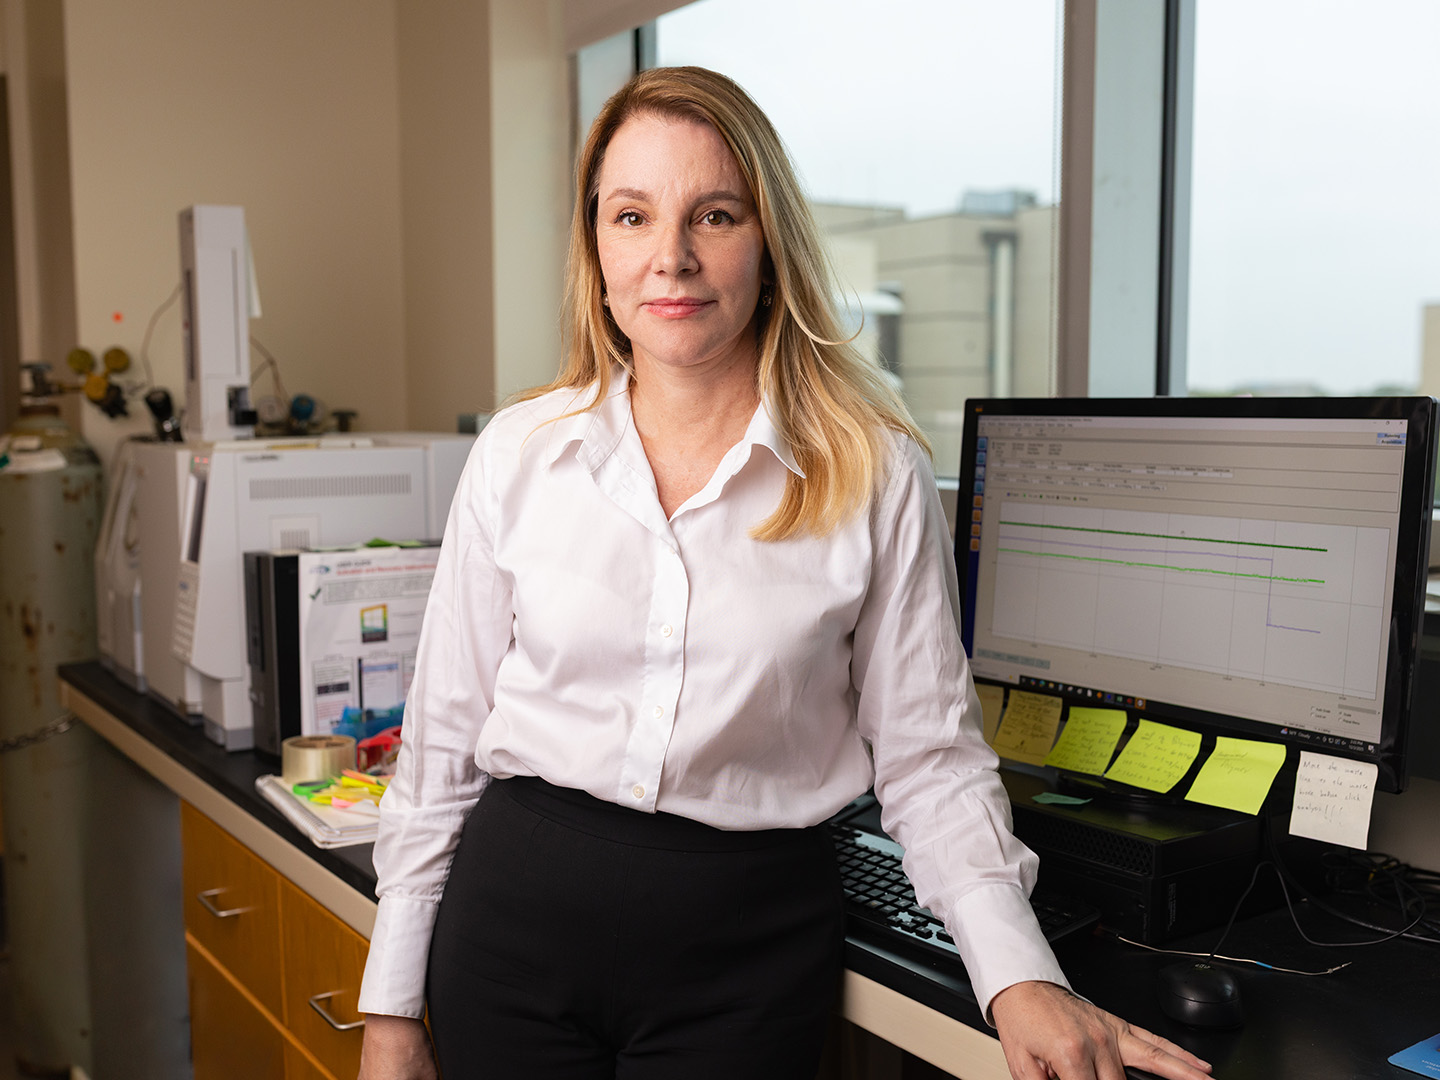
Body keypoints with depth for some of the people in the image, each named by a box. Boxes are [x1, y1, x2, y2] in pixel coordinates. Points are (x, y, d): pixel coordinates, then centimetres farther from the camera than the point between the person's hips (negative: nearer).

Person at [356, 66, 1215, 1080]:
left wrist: (1020, 975, -15)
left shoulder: (874, 473, -6)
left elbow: (927, 754, -1)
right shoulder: (519, 454, -2)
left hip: (749, 940, -1)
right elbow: (443, 738, 2)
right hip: (518, 908, 2)